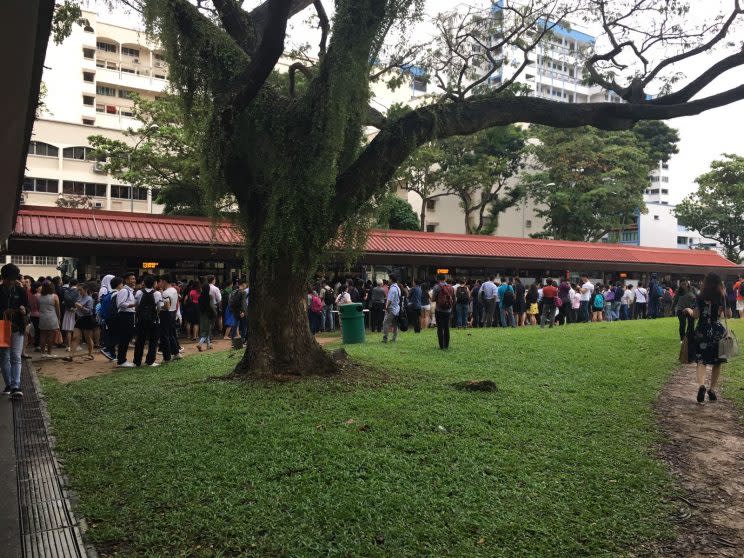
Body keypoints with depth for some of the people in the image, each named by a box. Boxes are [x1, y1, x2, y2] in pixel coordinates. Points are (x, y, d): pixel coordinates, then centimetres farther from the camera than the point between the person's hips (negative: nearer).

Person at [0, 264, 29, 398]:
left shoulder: (21, 291, 0)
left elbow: (28, 309, 4)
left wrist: (24, 310, -18)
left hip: (17, 328, -1)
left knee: (16, 357, -6)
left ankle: (15, 387, -10)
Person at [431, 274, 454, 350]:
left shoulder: (437, 287, -9)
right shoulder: (451, 288, 6)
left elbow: (433, 298, -7)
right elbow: (454, 300, 11)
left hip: (439, 310, -4)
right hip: (448, 311, 4)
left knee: (440, 328, 0)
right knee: (446, 328, 12)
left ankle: (442, 346, -1)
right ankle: (446, 345, 14)